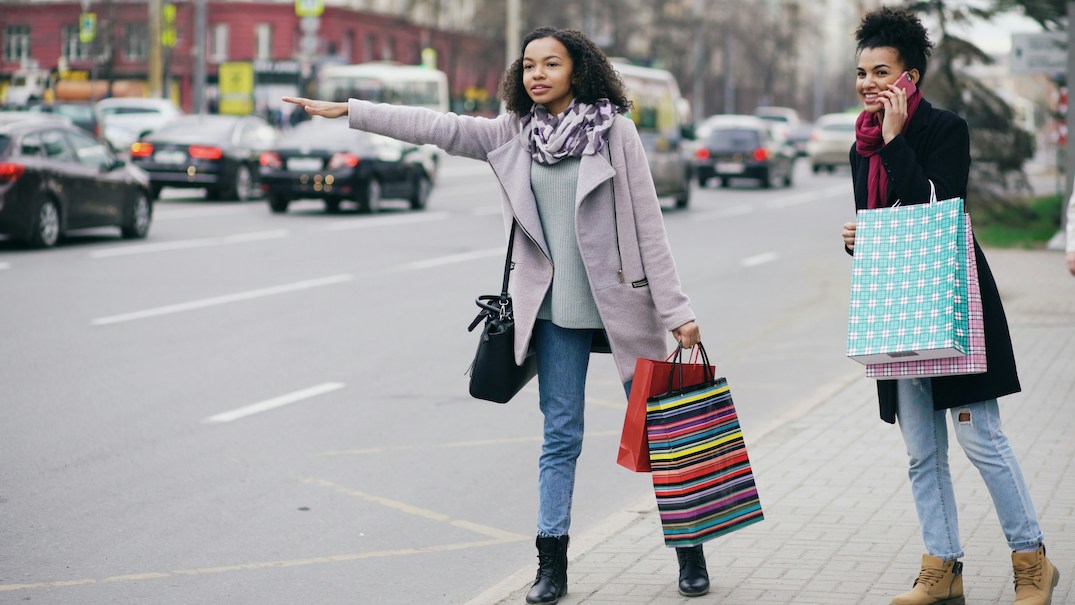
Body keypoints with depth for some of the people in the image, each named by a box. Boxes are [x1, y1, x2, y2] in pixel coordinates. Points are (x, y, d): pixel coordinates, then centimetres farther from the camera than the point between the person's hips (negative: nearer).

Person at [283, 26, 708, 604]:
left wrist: (676, 310, -9)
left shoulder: (614, 129, -7)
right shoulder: (515, 133, 5)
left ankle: (689, 549, 21)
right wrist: (348, 111, 0)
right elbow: (440, 127, 4)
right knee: (560, 435, 7)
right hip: (556, 310, 3)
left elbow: (647, 224, -8)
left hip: (622, 303, -3)